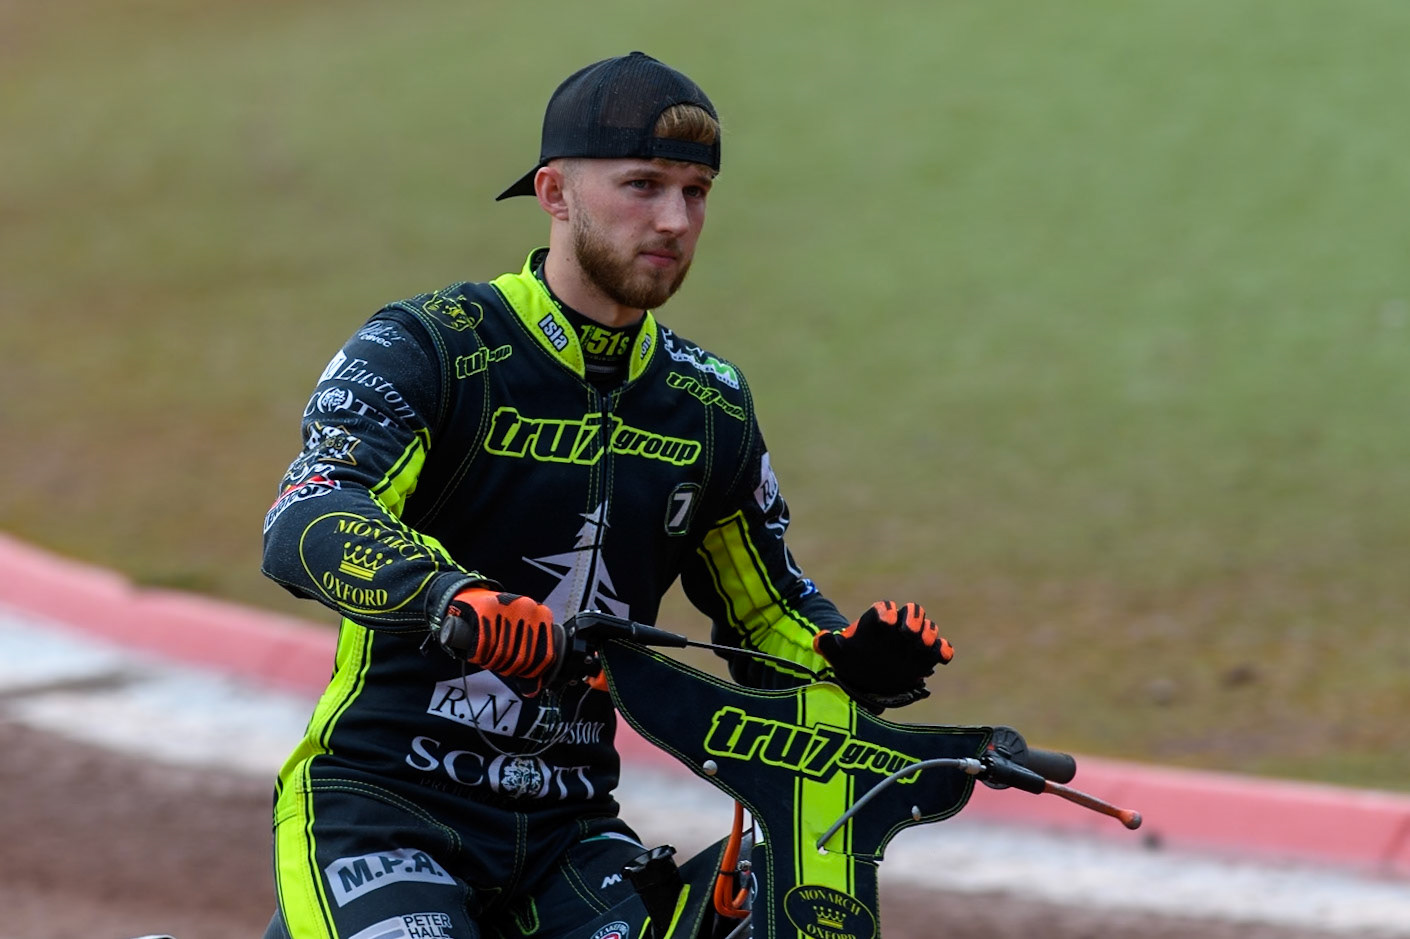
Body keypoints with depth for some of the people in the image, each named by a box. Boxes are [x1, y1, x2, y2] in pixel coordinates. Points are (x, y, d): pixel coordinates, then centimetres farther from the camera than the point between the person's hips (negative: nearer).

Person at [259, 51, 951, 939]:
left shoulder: (709, 406, 11)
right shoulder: (424, 350, -7)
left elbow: (767, 610, 21)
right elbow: (305, 524, -23)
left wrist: (855, 659, -2)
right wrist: (453, 598, -43)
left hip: (569, 830, 5)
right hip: (378, 805, -5)